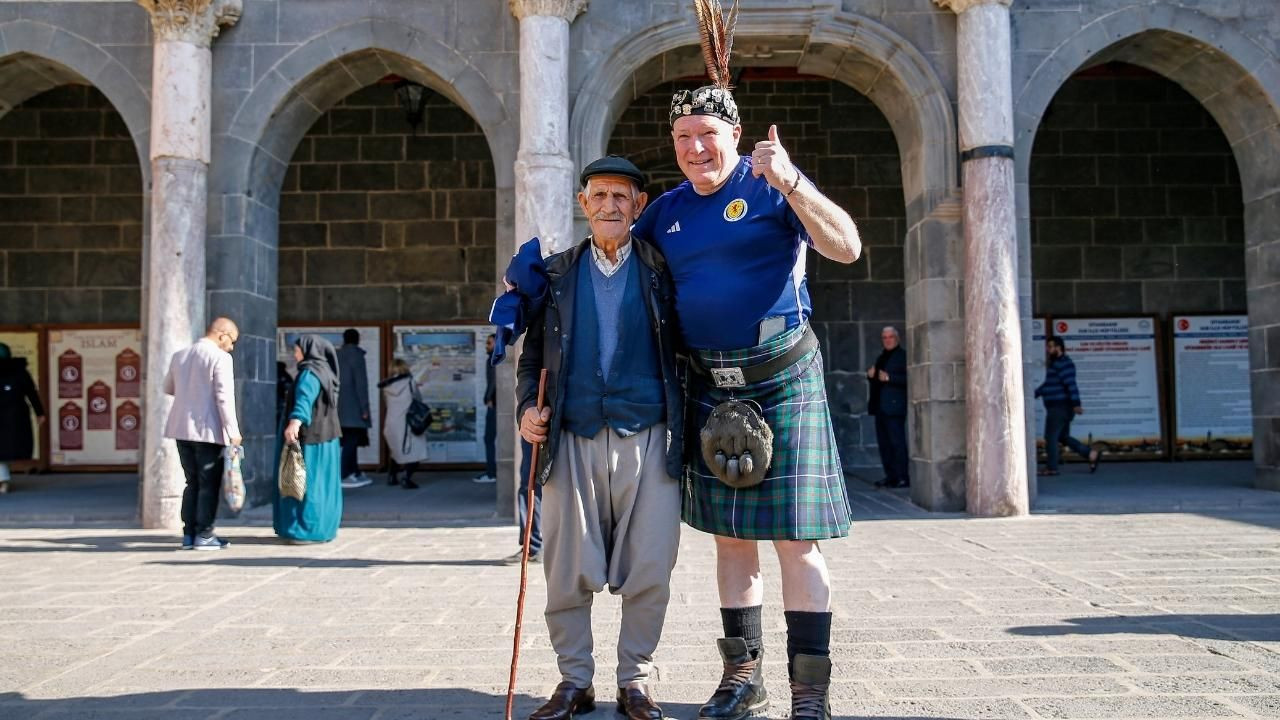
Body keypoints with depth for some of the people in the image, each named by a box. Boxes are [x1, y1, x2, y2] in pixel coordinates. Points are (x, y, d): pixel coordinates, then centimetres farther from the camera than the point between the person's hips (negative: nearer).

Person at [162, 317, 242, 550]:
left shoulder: (179, 355, 10)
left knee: (192, 483, 14)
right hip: (208, 430, -7)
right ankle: (204, 535, 3)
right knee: (209, 484, 3)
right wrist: (233, 431, -13)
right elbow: (224, 397, -16)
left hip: (182, 428, 7)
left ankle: (189, 534, 15)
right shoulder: (220, 358, -12)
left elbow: (168, 388, 23)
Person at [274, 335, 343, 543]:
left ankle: (310, 531, -5)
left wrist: (294, 422, -50)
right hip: (324, 437, 10)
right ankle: (322, 528, 17)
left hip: (310, 439, -10)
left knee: (308, 483, -6)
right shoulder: (323, 371, 17)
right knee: (321, 484, 12)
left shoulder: (309, 373, -14)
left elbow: (304, 399, -34)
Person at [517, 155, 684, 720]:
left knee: (649, 573, 0)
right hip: (573, 440, 1)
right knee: (567, 572, 3)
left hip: (647, 439, -1)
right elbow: (532, 354, 17)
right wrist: (526, 407, 0)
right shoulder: (557, 272, 13)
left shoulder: (661, 270, 8)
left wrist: (688, 427, -2)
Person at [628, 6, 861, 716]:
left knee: (794, 539, -4)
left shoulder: (771, 184, -3)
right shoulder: (669, 209, 12)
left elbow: (847, 247, -14)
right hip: (709, 386, 5)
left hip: (782, 379, -5)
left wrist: (790, 183, -26)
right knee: (730, 537, 12)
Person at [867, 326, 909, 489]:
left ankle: (903, 478, -6)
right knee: (883, 443, 8)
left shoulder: (903, 356, -4)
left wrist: (889, 378, -21)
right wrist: (871, 375, 8)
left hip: (894, 406, -8)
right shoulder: (881, 358, 22)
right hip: (880, 407, 8)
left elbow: (908, 378, -15)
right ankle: (890, 477, 13)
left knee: (897, 442, -9)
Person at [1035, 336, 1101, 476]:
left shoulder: (1062, 363, -15)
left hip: (1060, 407, -10)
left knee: (1051, 436, -4)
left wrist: (1076, 404, -28)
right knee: (1063, 437, 13)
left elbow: (1071, 384, -23)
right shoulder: (1055, 363, 18)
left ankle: (1051, 468, 2)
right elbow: (1047, 384, 27)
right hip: (1057, 407, 10)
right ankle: (1091, 454, 14)